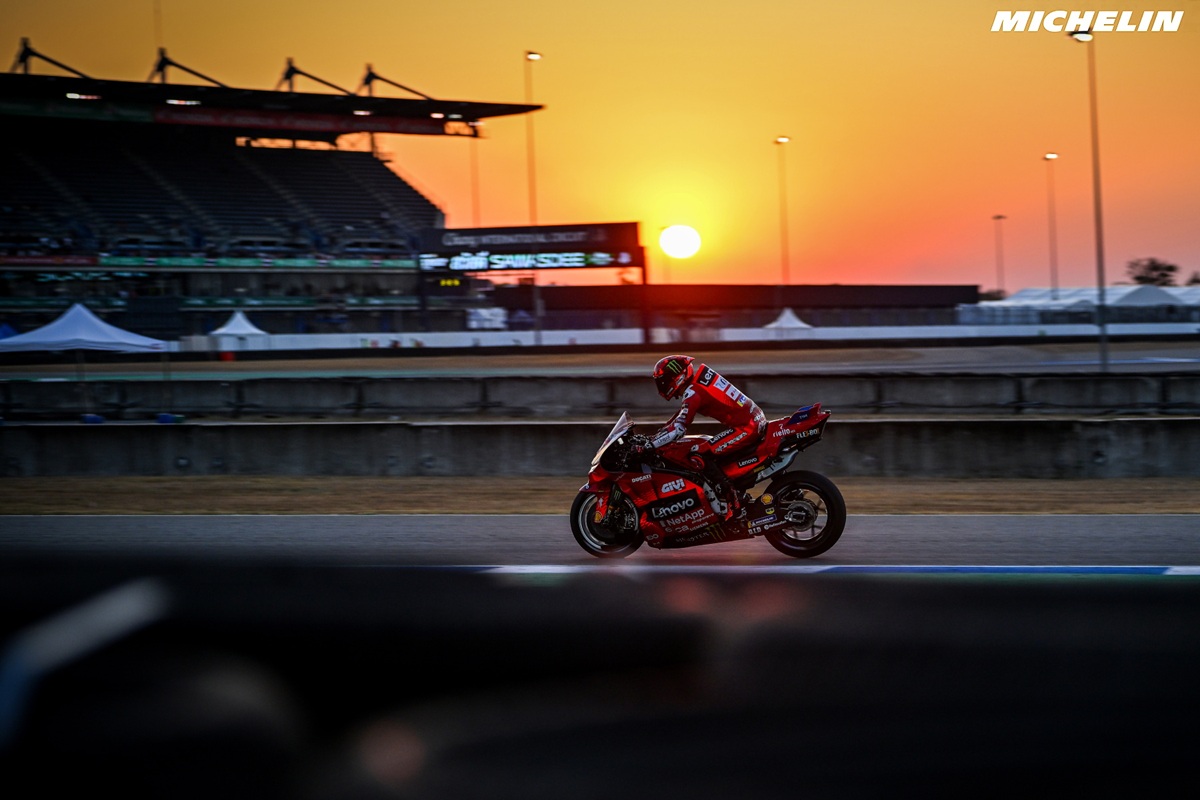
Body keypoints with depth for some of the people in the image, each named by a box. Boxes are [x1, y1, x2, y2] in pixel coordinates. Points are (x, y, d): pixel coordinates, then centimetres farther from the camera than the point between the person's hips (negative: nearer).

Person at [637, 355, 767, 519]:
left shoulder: (693, 392, -15)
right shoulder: (701, 371, 13)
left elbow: (678, 429, -22)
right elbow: (683, 412, 24)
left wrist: (647, 446, -20)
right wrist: (657, 433, 23)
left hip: (746, 428, -10)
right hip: (756, 419, 10)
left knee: (698, 456, -14)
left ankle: (731, 503, -16)